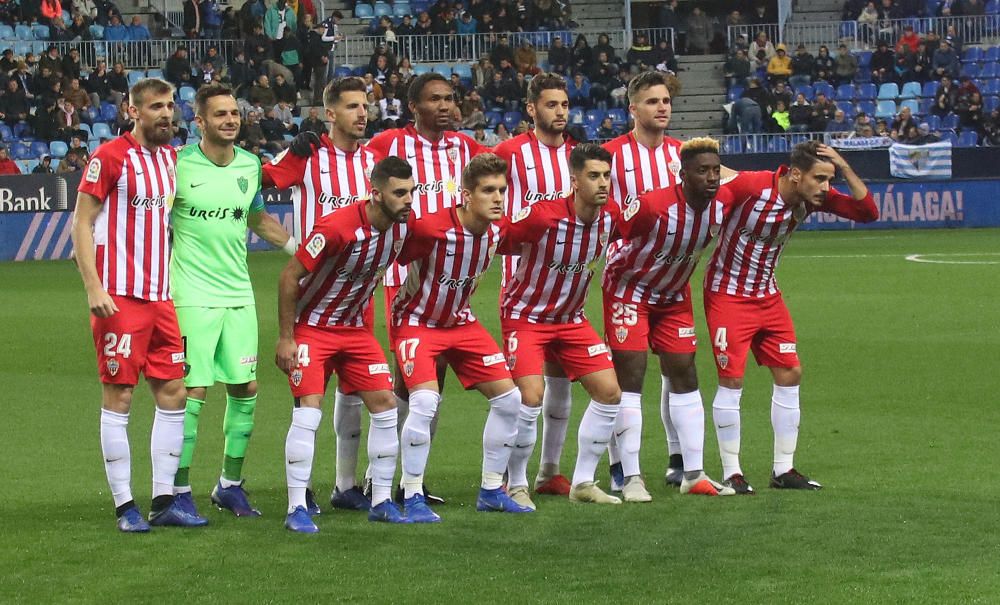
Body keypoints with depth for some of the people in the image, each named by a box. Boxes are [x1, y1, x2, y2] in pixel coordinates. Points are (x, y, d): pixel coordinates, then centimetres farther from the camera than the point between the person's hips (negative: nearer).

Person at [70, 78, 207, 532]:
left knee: (172, 393, 6)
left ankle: (164, 501, 12)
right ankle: (124, 506, 2)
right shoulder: (110, 157, -8)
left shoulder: (171, 157, 12)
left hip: (162, 295, 7)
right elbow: (81, 224, -8)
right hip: (120, 297, -7)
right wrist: (94, 288, -16)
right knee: (119, 396, -2)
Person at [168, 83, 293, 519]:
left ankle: (230, 484, 18)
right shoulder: (180, 165, -8)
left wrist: (303, 249, 18)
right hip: (192, 297, -5)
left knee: (245, 389, 5)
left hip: (239, 295, 5)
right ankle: (180, 491, 2)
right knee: (193, 392, -7)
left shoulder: (250, 165, 8)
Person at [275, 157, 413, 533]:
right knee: (309, 411, -15)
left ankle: (382, 502, 10)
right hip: (312, 328, -6)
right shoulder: (338, 227, -28)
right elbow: (289, 277, -19)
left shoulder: (403, 226, -8)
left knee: (385, 405, 0)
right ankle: (297, 509, -10)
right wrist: (286, 337, -17)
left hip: (355, 328, 6)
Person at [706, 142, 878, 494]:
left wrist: (846, 169, -17)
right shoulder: (751, 186, -25)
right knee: (731, 380, -8)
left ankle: (783, 470, 13)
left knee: (790, 375, 4)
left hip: (767, 295, 7)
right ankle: (731, 472, 2)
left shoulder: (815, 198, -6)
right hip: (727, 294, -7)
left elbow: (867, 212, -6)